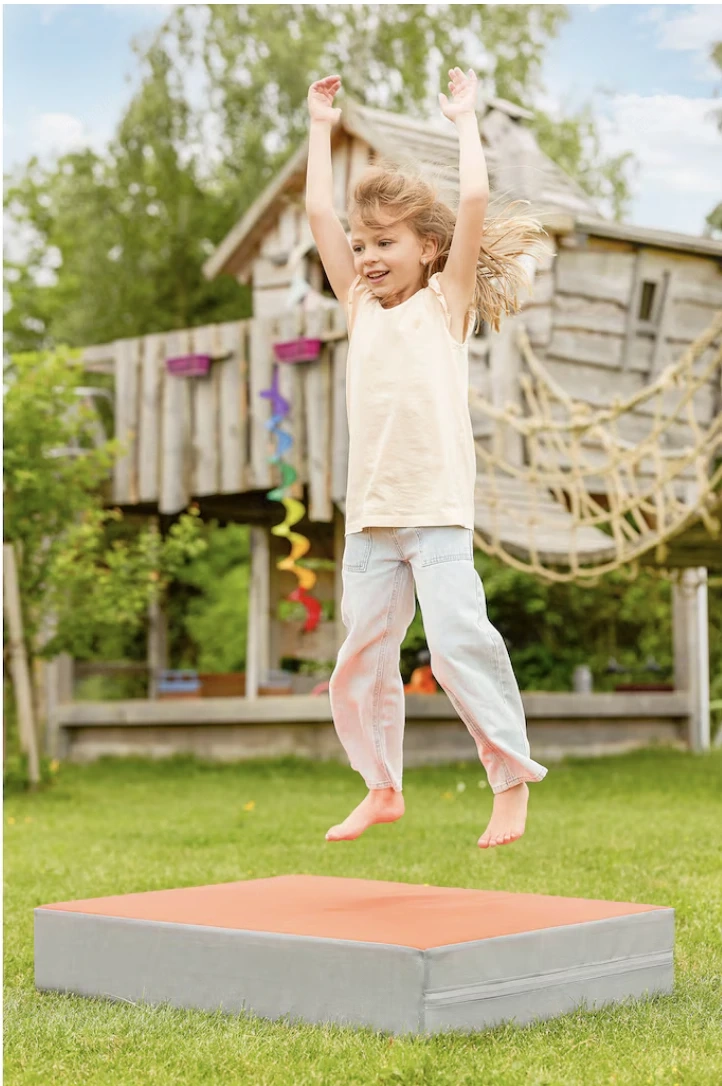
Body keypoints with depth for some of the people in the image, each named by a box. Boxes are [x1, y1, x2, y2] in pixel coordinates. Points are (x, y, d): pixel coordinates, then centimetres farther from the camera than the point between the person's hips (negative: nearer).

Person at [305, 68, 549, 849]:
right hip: (369, 515, 5)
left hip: (437, 511, -5)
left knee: (456, 638, -15)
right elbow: (318, 214, 15)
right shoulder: (360, 308, 17)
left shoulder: (446, 302, 6)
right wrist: (321, 130, 20)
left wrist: (464, 119, 7)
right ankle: (382, 787, 21)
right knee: (362, 654, 7)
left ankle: (513, 778, -3)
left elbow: (473, 202, -3)